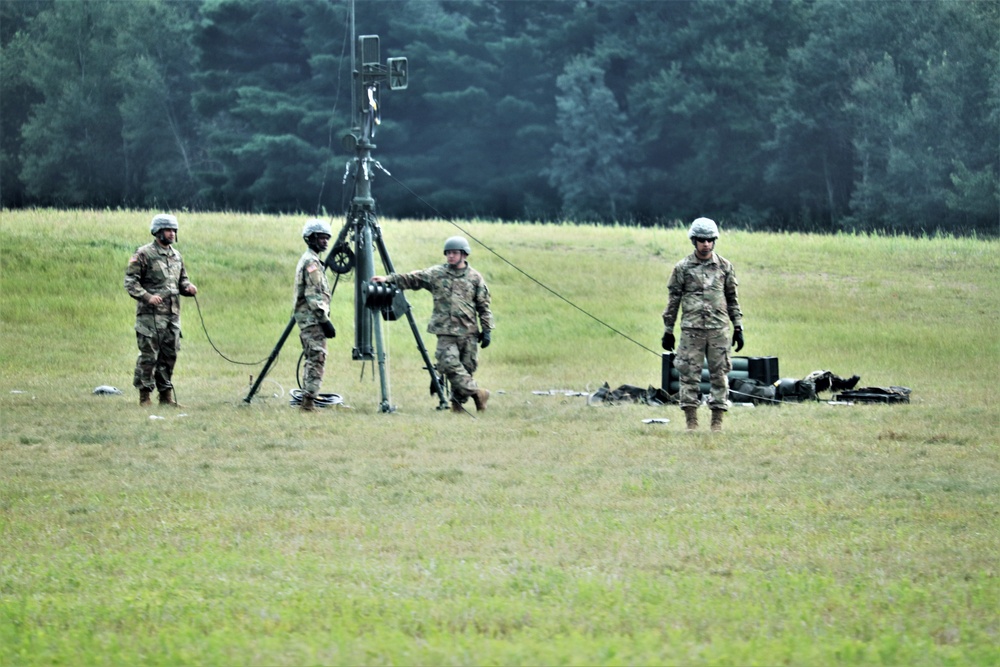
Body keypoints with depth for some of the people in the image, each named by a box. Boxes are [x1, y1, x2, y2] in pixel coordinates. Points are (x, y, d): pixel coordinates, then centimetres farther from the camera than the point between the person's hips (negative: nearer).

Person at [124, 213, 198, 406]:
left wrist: (188, 287, 3)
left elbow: (181, 280, 26)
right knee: (149, 356, -6)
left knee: (169, 355, 9)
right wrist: (147, 297, -21)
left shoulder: (176, 255, 17)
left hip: (173, 314, 7)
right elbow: (130, 282, -8)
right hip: (150, 314, -7)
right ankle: (145, 396, -1)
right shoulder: (144, 254, -5)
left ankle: (166, 395, 16)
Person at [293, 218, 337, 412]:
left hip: (306, 318, 11)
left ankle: (307, 398, 13)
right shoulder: (311, 262, -12)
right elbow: (314, 295, -19)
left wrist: (323, 319, 23)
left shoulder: (309, 260, 20)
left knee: (312, 359, 12)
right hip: (312, 318, -11)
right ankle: (309, 398, -18)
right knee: (317, 358, -13)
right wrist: (325, 320, -20)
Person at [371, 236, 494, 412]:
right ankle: (475, 392, -9)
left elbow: (484, 306, 8)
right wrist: (389, 279, -7)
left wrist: (487, 330, 4)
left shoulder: (475, 277, 6)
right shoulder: (436, 274, 7)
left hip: (469, 332, 0)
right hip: (446, 332, 0)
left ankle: (458, 401, 14)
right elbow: (412, 279, 5)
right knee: (449, 364, -16)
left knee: (467, 367, 1)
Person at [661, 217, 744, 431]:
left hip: (718, 330, 1)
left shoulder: (724, 267, 8)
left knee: (719, 375, 1)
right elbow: (673, 300, 6)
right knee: (689, 375, -3)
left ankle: (717, 421, 6)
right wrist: (668, 331, 4)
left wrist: (738, 328, 8)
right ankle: (691, 421, 2)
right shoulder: (683, 268, 3)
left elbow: (732, 299, 13)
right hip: (691, 330, -1)